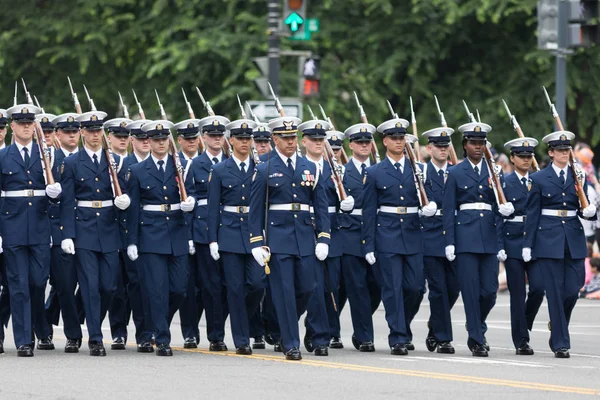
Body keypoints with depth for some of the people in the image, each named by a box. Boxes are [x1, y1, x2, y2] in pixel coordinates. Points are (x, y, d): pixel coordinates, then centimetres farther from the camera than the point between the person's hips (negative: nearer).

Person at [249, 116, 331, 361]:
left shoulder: (310, 168, 10)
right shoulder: (264, 170, 0)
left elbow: (321, 205, 10)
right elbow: (256, 209, 0)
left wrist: (323, 238, 1)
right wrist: (257, 243, -5)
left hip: (305, 237, 3)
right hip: (277, 237, -3)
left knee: (307, 288, 2)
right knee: (284, 292, -4)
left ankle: (286, 325, 28)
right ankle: (290, 344, 1)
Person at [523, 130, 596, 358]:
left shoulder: (578, 177, 10)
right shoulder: (539, 179, 1)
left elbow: (584, 210, 13)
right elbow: (532, 214, 2)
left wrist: (589, 212, -11)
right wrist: (527, 245, -2)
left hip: (574, 241, 3)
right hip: (549, 240, -3)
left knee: (573, 289, -2)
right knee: (555, 292, -4)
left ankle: (558, 328, 24)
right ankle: (560, 343, 1)